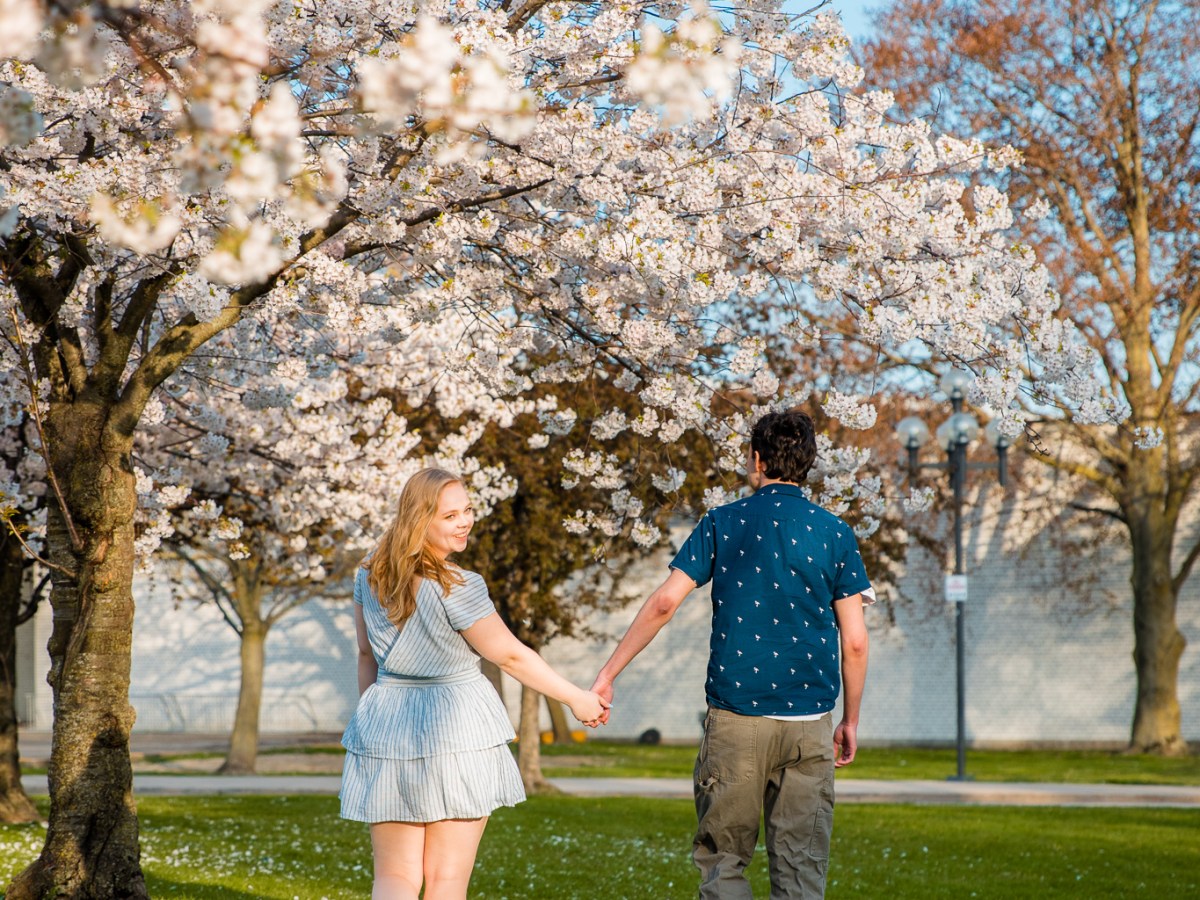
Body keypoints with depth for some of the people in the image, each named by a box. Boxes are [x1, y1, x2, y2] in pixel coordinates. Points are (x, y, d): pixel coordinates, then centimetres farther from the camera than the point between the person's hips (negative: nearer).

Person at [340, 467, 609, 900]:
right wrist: (576, 698, 4)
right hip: (456, 730, -5)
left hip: (385, 725, 5)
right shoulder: (458, 588, -17)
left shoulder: (370, 576, 1)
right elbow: (510, 656, -8)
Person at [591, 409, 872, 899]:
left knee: (721, 858, 9)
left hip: (735, 716, -1)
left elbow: (664, 602, -5)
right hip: (809, 721, 1)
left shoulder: (723, 523, 1)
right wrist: (850, 720, 12)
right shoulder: (834, 532, 3)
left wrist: (608, 674, 1)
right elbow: (854, 641, 1)